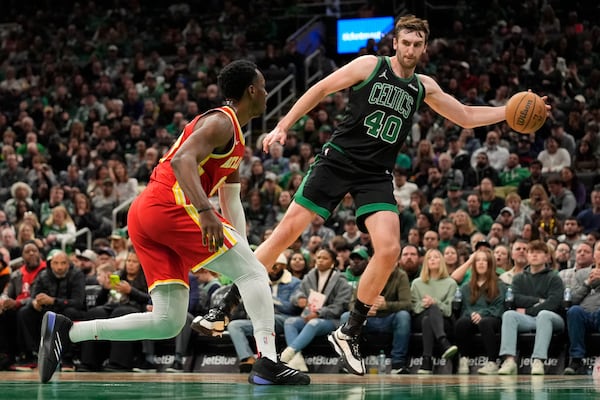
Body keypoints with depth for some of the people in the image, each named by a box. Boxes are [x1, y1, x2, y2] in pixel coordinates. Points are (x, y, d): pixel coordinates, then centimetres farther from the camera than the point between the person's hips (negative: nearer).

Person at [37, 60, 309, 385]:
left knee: (167, 323, 5)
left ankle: (64, 330, 3)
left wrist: (243, 251, 22)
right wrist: (205, 211, -34)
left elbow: (231, 202, 31)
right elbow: (182, 160, -22)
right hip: (170, 206, -10)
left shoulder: (234, 137, 28)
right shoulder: (221, 122, -4)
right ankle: (267, 363, -17)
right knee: (254, 273, -6)